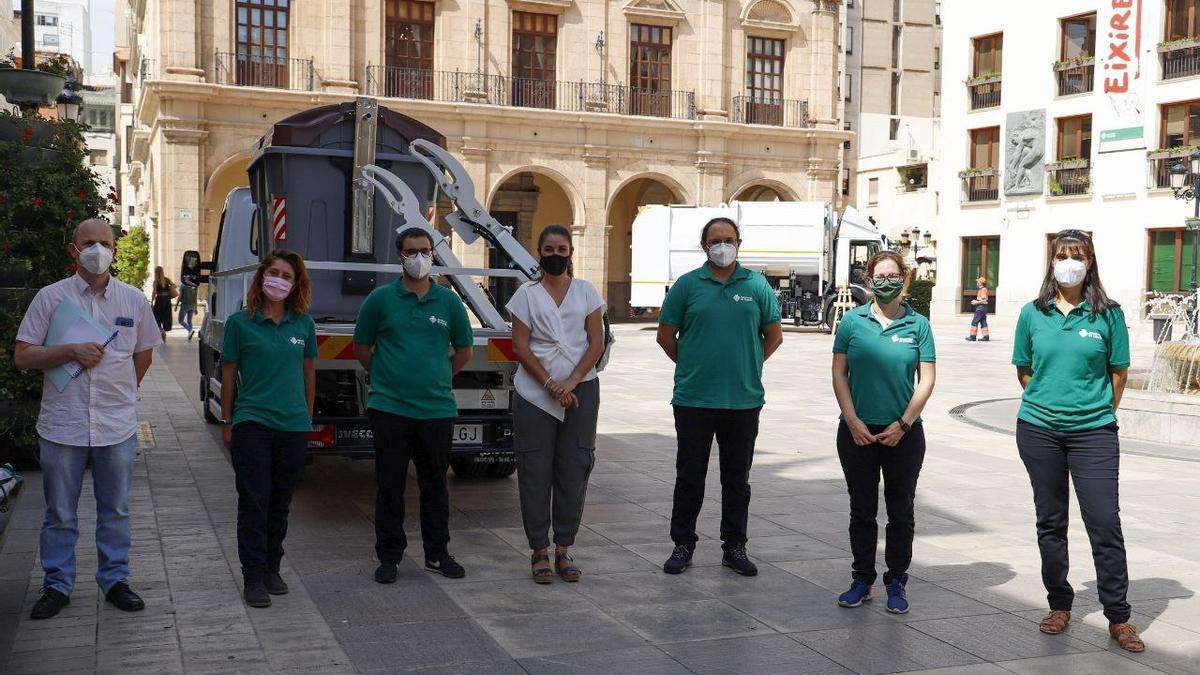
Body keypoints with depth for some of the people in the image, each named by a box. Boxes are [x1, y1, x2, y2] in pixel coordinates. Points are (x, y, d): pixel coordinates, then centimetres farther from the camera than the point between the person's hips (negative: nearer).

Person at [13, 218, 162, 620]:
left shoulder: (134, 300, 4)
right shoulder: (51, 297, -2)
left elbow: (144, 353, 18)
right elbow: (22, 357, -4)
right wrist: (71, 352, -16)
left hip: (117, 426, 2)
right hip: (62, 425, -2)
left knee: (115, 510, 11)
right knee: (60, 513, 8)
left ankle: (115, 580, 23)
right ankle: (57, 586, 20)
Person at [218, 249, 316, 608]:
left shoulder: (303, 323, 5)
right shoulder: (240, 322, -2)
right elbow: (229, 374, 4)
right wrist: (226, 422, 5)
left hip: (293, 426, 3)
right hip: (252, 423, -3)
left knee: (280, 503, 12)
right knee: (253, 502, -3)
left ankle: (271, 569, 24)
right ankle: (253, 578, 4)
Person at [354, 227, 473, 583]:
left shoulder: (448, 301, 6)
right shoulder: (380, 299, 1)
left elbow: (463, 351, 15)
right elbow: (362, 348, 9)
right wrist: (387, 379, 9)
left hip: (437, 409, 2)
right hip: (389, 408, -1)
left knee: (435, 485, 11)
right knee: (389, 486, 5)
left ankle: (437, 553, 23)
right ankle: (389, 556, 16)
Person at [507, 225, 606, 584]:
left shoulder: (585, 291, 8)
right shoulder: (527, 294, 5)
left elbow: (597, 343, 3)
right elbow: (520, 346, -1)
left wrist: (571, 382, -10)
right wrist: (550, 385, -11)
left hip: (581, 390, 1)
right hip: (535, 393, -1)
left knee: (574, 470, 2)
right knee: (535, 471, -1)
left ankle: (563, 548, 13)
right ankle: (539, 550, 8)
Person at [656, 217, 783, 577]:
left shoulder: (756, 285, 4)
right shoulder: (687, 285, 1)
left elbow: (773, 335, 11)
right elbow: (666, 336, 6)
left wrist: (748, 366, 9)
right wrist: (690, 366, 7)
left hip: (744, 400, 1)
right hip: (694, 399, -1)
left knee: (737, 478, 10)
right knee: (690, 476, 6)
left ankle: (734, 547, 21)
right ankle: (683, 544, 18)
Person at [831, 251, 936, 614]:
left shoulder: (918, 325, 1)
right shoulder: (853, 321, 2)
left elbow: (926, 380, -1)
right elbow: (839, 374, 1)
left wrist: (903, 424, -8)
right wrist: (853, 421, -7)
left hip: (904, 432, 0)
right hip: (858, 431, 0)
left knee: (901, 512, 7)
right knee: (862, 509, 8)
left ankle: (896, 583, 19)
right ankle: (862, 580, 19)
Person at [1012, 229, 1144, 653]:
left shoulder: (1107, 314, -1)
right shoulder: (1033, 314, 3)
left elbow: (1119, 372, 6)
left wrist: (1099, 412, 6)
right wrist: (1047, 402, 8)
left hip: (1093, 432, -2)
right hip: (1039, 430, 2)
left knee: (1105, 522, -5)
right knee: (1050, 522, 10)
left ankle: (1118, 618, 4)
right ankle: (1059, 605, 23)